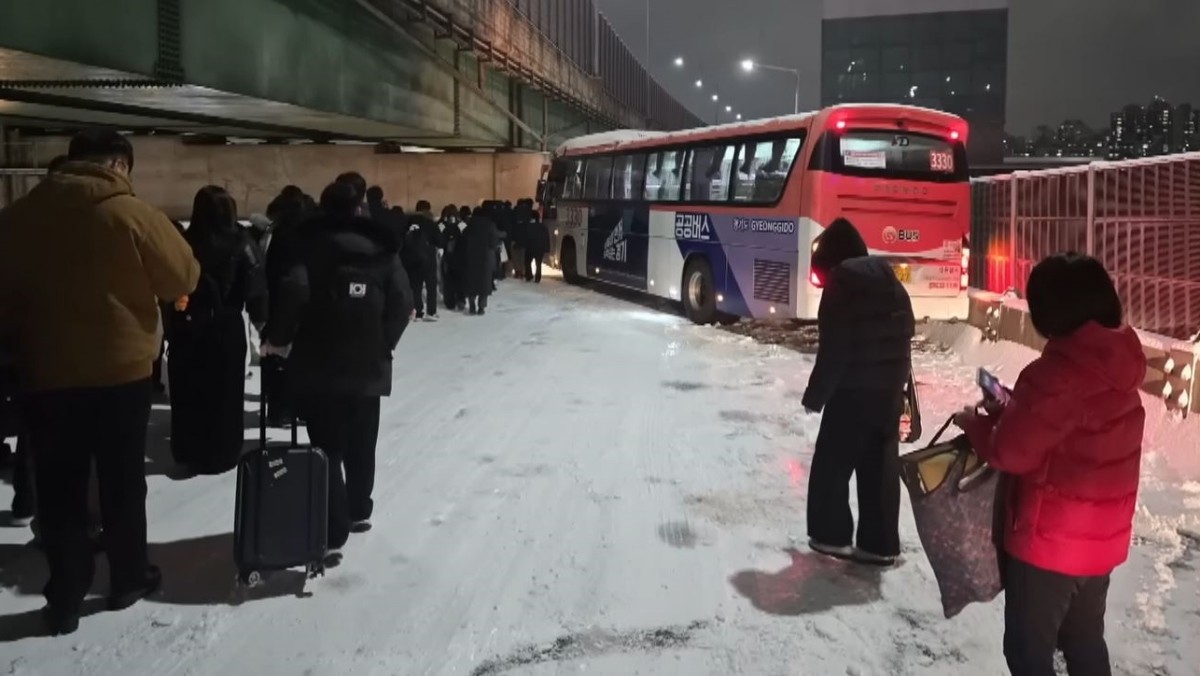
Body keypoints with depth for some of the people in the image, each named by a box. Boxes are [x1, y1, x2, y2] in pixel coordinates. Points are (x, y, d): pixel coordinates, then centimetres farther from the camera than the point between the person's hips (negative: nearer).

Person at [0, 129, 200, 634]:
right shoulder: (128, 212, -13)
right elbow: (184, 276, -5)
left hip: (46, 374, 3)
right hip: (120, 370, -3)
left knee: (58, 489, 10)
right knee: (122, 482, 13)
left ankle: (65, 598, 15)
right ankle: (129, 579, 25)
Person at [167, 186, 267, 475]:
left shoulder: (183, 242, -5)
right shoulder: (240, 242, -9)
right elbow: (255, 285, -11)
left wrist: (176, 318, 6)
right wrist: (260, 318, 0)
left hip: (187, 328, 2)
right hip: (225, 328, -1)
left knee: (188, 392, 13)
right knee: (225, 393, 9)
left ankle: (189, 453, 21)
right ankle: (222, 455, 14)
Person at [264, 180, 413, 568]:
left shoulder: (311, 244, -5)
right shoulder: (381, 247, 5)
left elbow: (294, 292, -20)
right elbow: (403, 303, -1)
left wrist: (277, 338, -6)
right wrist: (383, 343, 12)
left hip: (320, 364, -3)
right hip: (368, 366, 4)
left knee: (327, 448, 0)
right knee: (361, 446, 19)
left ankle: (332, 535, -4)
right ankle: (358, 513, 35)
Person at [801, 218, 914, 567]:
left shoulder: (842, 280, -10)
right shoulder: (889, 279, 14)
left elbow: (834, 348, -15)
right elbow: (905, 332, 16)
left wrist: (815, 394, -8)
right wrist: (896, 382, 20)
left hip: (854, 390, -7)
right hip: (889, 389, 8)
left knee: (833, 463, 5)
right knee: (880, 466, 10)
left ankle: (831, 535, 12)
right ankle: (881, 543, 14)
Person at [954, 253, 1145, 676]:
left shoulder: (1059, 372, -26)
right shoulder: (1116, 364, 1)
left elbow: (1010, 451, -22)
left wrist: (975, 423, -4)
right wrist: (1013, 410, 6)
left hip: (1050, 540, -8)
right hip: (1102, 538, 8)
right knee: (1085, 640, 24)